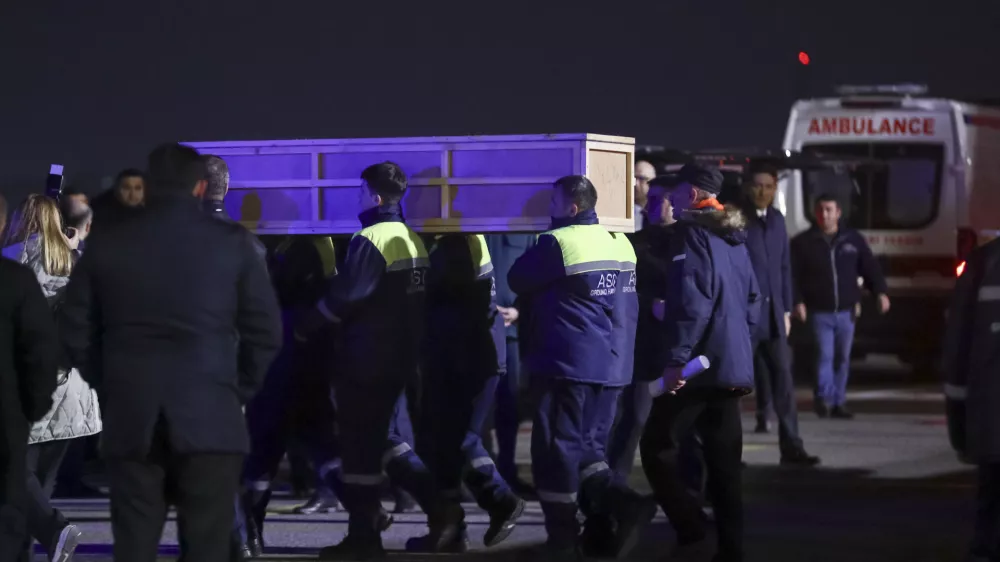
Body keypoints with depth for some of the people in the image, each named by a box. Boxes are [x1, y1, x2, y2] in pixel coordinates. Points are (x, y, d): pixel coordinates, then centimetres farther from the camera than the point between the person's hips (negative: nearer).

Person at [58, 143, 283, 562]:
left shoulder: (106, 244, 5)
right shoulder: (232, 242, 0)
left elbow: (75, 331, 7)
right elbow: (266, 331, 0)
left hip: (129, 420, 2)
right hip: (210, 418, -2)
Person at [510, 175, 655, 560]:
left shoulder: (556, 242, -14)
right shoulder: (607, 241, 12)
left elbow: (517, 280, -4)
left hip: (564, 359, -8)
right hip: (601, 361, 8)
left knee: (555, 448, -1)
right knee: (580, 443, 17)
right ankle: (620, 505, -2)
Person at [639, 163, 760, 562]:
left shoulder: (692, 234, -9)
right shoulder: (734, 238, 17)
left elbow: (690, 301, -19)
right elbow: (752, 301, 23)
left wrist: (676, 358, -21)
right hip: (733, 365, 8)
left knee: (657, 446, -4)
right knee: (723, 460, 9)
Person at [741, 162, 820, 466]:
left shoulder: (776, 219, 13)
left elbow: (784, 266, 16)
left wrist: (786, 310, 13)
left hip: (773, 313, 6)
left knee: (783, 380, 1)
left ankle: (791, 447, 2)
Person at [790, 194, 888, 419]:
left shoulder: (853, 239, 9)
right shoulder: (803, 243, 1)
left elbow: (870, 267, 9)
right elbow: (793, 276, -3)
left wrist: (881, 292, -5)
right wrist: (798, 301, -15)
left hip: (847, 311, 3)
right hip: (819, 313, -3)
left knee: (842, 358, 8)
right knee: (825, 355, -14)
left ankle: (838, 402, 16)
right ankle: (824, 398, -16)